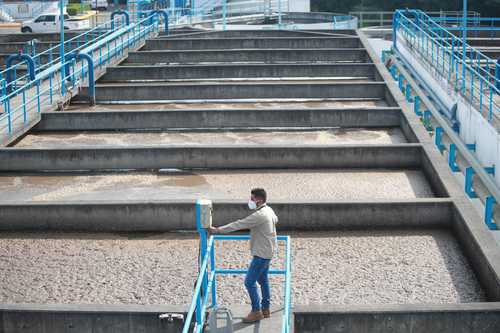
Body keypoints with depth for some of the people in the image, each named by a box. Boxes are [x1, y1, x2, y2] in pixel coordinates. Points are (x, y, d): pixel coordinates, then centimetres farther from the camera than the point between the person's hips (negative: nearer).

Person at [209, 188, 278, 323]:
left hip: (262, 253, -10)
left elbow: (238, 224, -26)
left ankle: (256, 312, 2)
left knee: (249, 282, -5)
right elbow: (275, 220, 27)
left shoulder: (259, 215, -26)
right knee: (263, 280, 19)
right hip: (267, 251, 10)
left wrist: (218, 230, -22)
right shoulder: (269, 210, 4)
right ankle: (266, 309, 28)